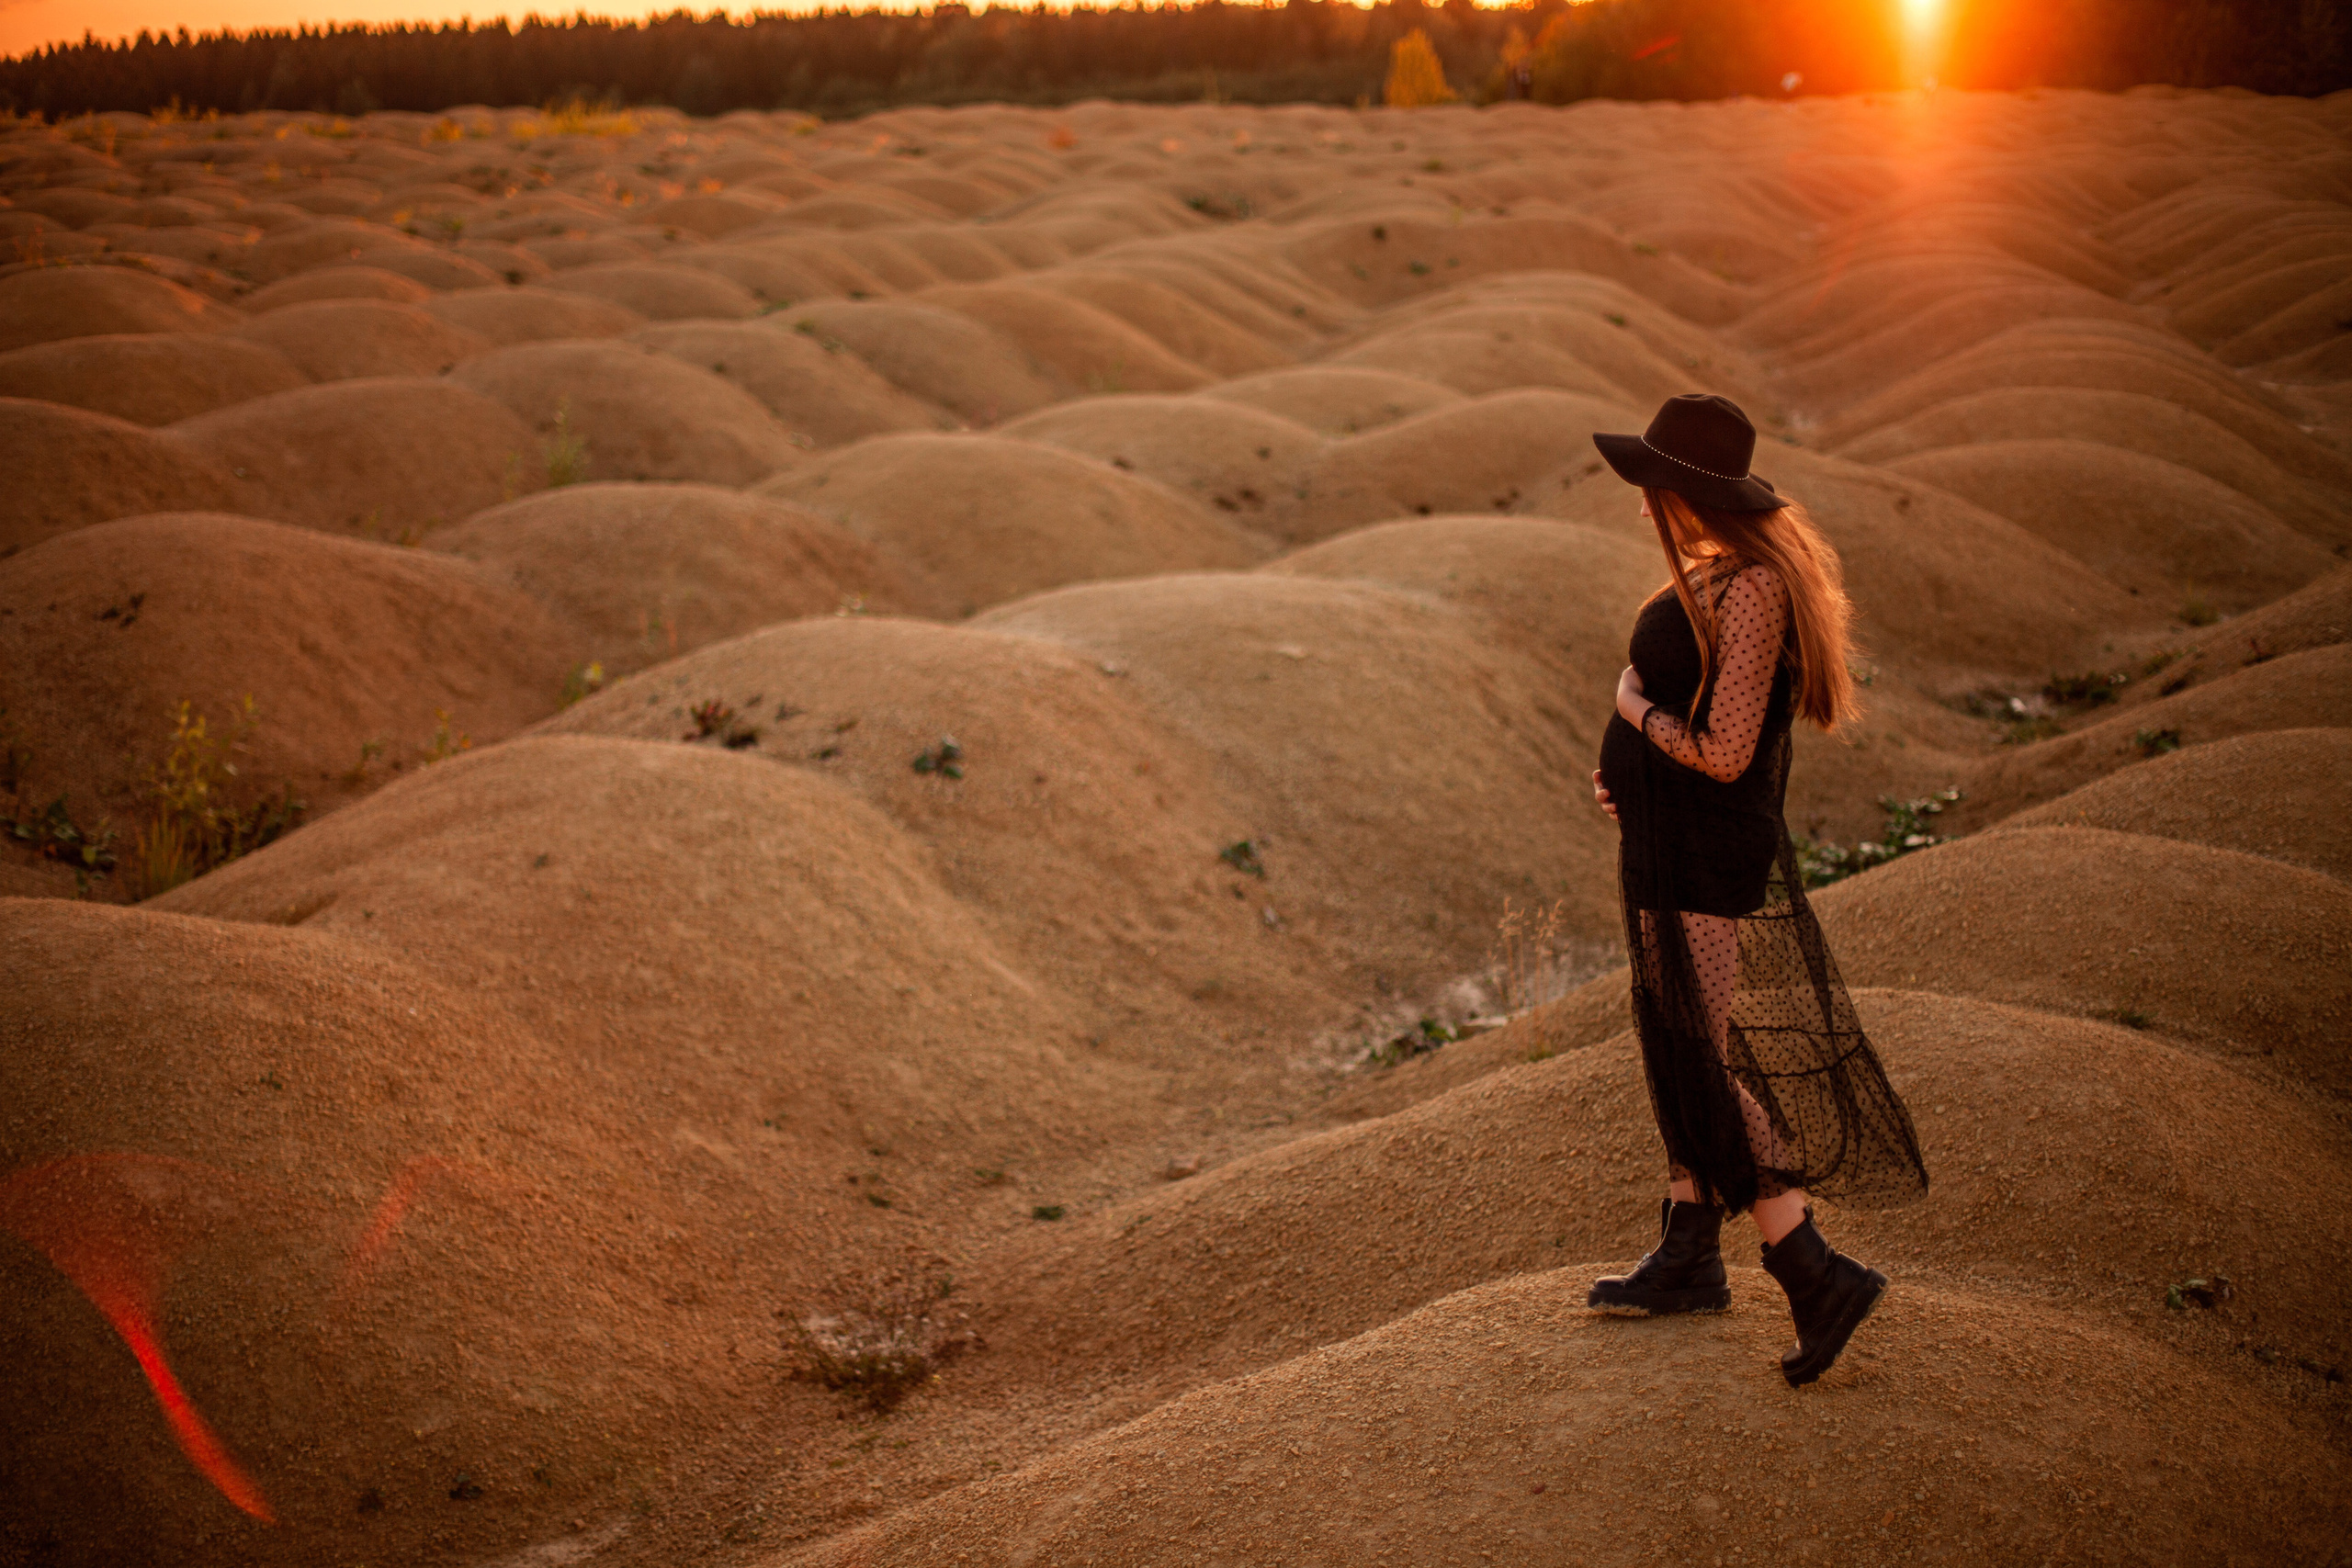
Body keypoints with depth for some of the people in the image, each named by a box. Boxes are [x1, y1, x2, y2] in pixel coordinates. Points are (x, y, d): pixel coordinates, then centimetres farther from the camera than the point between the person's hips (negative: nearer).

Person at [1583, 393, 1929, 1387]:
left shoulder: (1751, 589, -23)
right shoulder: (1715, 573, 7)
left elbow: (1725, 751, -26)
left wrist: (1637, 709, -10)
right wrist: (1622, 766, 4)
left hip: (1707, 867, -10)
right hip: (1672, 851, 10)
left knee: (1719, 1083, -4)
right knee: (1681, 1056, 18)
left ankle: (1819, 1279, 3)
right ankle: (1688, 1259, 31)